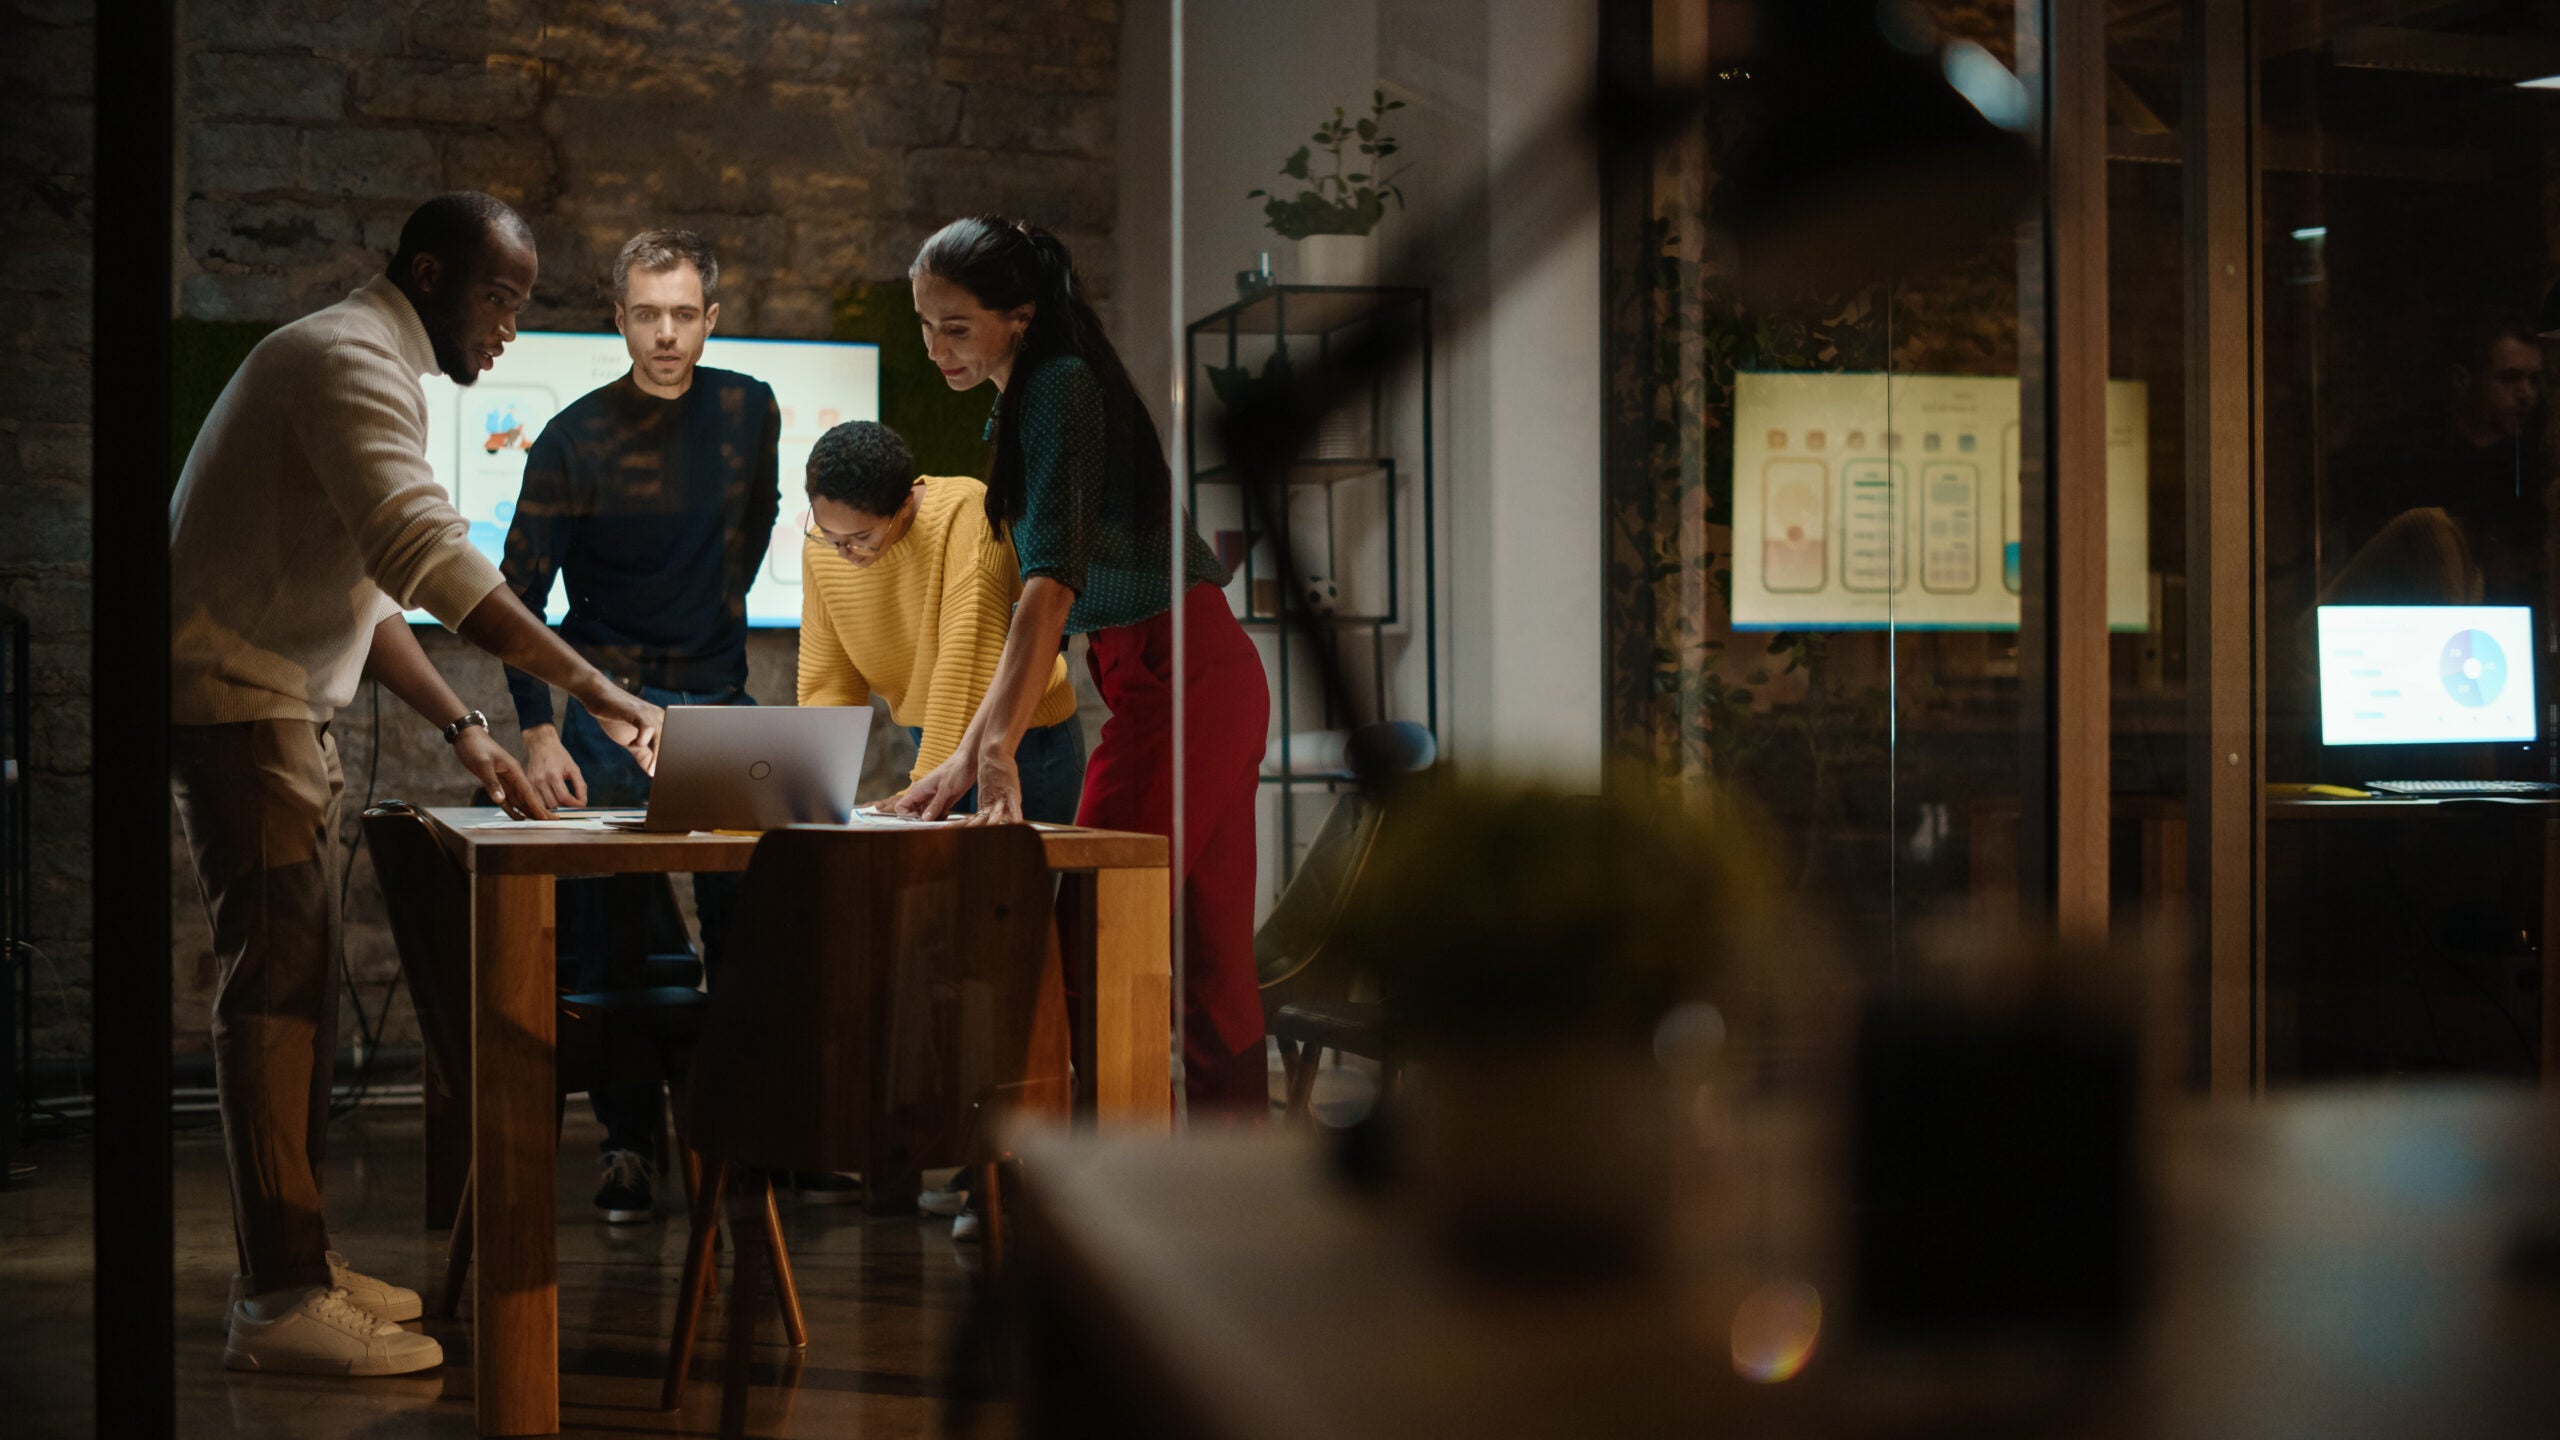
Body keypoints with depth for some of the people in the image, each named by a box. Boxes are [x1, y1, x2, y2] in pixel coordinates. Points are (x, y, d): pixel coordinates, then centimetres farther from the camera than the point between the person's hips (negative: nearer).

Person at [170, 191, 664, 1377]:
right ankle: (280, 1300, -12)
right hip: (234, 698, -11)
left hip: (279, 704, 11)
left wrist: (461, 731, 11)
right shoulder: (350, 359, -14)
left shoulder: (372, 370, 20)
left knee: (298, 977, 12)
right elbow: (431, 558, -29)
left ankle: (293, 1264, 18)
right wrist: (593, 690, -31)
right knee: (276, 976, -13)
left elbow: (367, 591, 21)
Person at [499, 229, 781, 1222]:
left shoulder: (749, 413, 1)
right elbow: (520, 593, -10)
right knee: (616, 939, -8)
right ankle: (627, 1147, 1)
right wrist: (537, 733, -19)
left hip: (721, 698, 3)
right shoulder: (574, 440, -9)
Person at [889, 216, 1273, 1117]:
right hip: (1217, 678, 10)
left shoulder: (1059, 388, -15)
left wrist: (992, 751, -37)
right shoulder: (1023, 401, 15)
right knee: (1208, 958, 11)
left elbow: (1053, 575, -28)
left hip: (1176, 680, -10)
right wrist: (973, 750, 20)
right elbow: (1041, 600, 21)